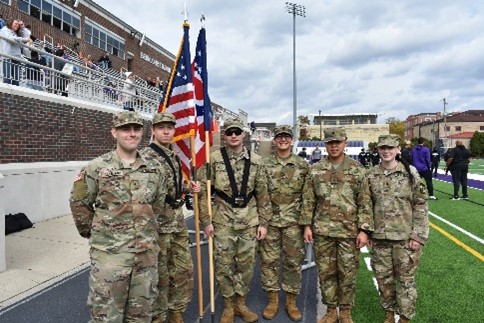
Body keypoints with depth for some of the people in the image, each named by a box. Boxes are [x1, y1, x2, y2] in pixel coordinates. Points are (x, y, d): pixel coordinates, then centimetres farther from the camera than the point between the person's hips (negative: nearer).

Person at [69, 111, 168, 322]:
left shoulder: (154, 168, 3)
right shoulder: (97, 168, -7)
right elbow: (79, 204, 2)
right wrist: (94, 233, 8)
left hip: (147, 253, 4)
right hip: (109, 253, -3)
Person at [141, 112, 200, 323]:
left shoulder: (174, 156, 12)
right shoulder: (145, 157, -13)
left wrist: (188, 188, 5)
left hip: (178, 222, 8)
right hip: (158, 224, -8)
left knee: (184, 270, 15)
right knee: (160, 276, 6)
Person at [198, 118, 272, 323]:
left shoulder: (256, 161, 2)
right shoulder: (214, 159, -6)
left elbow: (262, 194, 5)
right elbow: (203, 192, -4)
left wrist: (263, 222, 2)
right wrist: (206, 221, -8)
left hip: (249, 223, 2)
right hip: (222, 222, -2)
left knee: (246, 265, 12)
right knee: (223, 266, 7)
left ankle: (241, 303, 32)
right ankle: (228, 306, 27)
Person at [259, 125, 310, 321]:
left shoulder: (303, 166, 3)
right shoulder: (264, 165, 3)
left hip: (293, 221, 0)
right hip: (269, 220, 0)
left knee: (293, 261, 7)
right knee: (269, 260, 6)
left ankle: (291, 301, 23)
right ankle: (272, 300, 22)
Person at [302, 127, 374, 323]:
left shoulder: (358, 171, -2)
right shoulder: (315, 170, 2)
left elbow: (365, 203, -2)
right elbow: (308, 201, 5)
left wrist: (364, 230, -8)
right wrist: (307, 225, 0)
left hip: (349, 231, -1)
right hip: (322, 231, 1)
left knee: (348, 273, 9)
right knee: (326, 272, 11)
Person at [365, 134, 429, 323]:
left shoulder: (410, 173, -6)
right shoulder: (371, 176, 2)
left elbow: (421, 205, -5)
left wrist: (418, 235, -9)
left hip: (405, 236, -3)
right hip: (379, 237, 3)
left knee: (405, 278, 8)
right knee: (383, 277, 13)